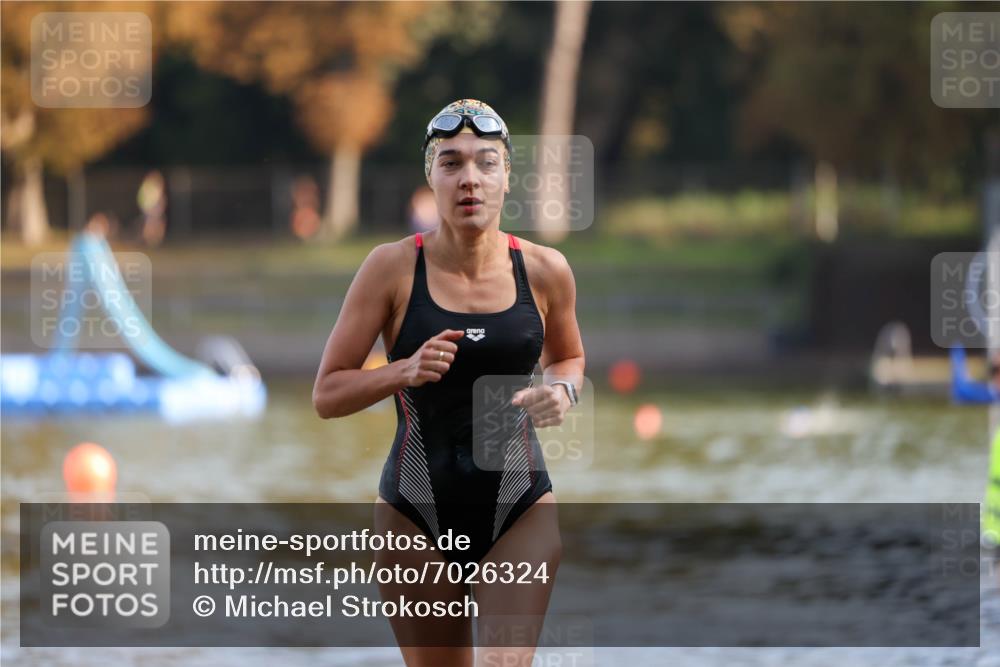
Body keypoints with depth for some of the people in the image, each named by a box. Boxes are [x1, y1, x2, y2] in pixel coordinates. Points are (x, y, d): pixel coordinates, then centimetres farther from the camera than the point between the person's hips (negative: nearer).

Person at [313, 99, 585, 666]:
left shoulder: (544, 271, -2)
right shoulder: (393, 268, -7)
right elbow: (327, 395, -4)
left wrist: (563, 391, -5)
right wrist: (404, 371, -22)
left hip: (521, 511, 0)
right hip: (416, 515, 0)